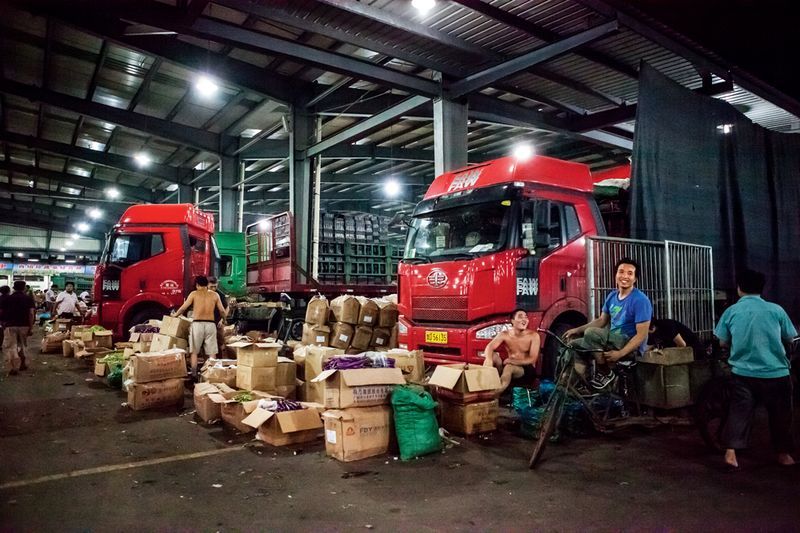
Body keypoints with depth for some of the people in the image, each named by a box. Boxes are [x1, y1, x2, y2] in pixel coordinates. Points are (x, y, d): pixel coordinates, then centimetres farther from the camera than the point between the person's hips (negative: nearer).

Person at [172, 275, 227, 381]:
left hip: (197, 324, -1)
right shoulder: (215, 295, 6)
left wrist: (175, 315, 20)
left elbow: (183, 307, 1)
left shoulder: (194, 294, 2)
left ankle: (194, 375, 5)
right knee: (212, 353, 6)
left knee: (194, 352, 9)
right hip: (211, 324, 1)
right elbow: (222, 311, 6)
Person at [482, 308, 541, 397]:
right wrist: (488, 359, -42)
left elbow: (532, 360, -15)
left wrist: (510, 361, -23)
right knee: (492, 356, -22)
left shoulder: (533, 335, -11)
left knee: (509, 367, -35)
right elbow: (489, 347, -19)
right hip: (510, 366, 3)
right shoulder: (504, 334, -4)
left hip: (527, 370, -3)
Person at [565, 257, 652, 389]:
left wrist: (620, 353, -30)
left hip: (630, 346, -8)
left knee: (590, 333, -29)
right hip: (612, 341, 8)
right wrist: (577, 329, 5)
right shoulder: (612, 296, 7)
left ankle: (605, 373, -11)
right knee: (575, 345, 0)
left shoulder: (640, 300, -17)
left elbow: (641, 335, -20)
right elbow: (601, 320, 17)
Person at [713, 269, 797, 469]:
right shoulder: (776, 310, -3)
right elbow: (789, 338, 9)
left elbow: (723, 342, 4)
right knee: (780, 414, 16)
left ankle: (731, 452, -4)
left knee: (738, 412, 4)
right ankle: (783, 453, 27)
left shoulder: (731, 311, -2)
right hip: (775, 373, 0)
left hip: (743, 373, 0)